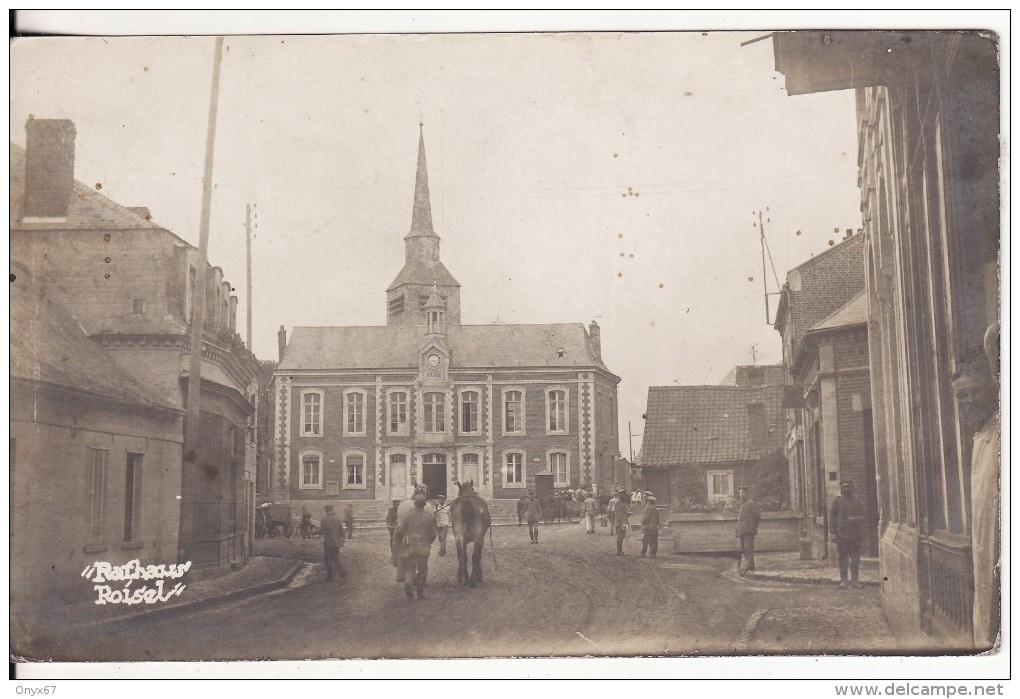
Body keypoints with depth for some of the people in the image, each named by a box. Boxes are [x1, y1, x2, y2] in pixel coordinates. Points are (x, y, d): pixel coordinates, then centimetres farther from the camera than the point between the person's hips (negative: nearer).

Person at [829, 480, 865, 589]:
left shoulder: (857, 502, 11)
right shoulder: (837, 501, 4)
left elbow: (862, 517, 13)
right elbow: (832, 516, 3)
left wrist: (856, 519, -10)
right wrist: (833, 532, -2)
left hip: (855, 535, 2)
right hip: (841, 534, -2)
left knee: (855, 559, 3)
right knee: (843, 558, 1)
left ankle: (855, 580, 10)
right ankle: (843, 580, 8)